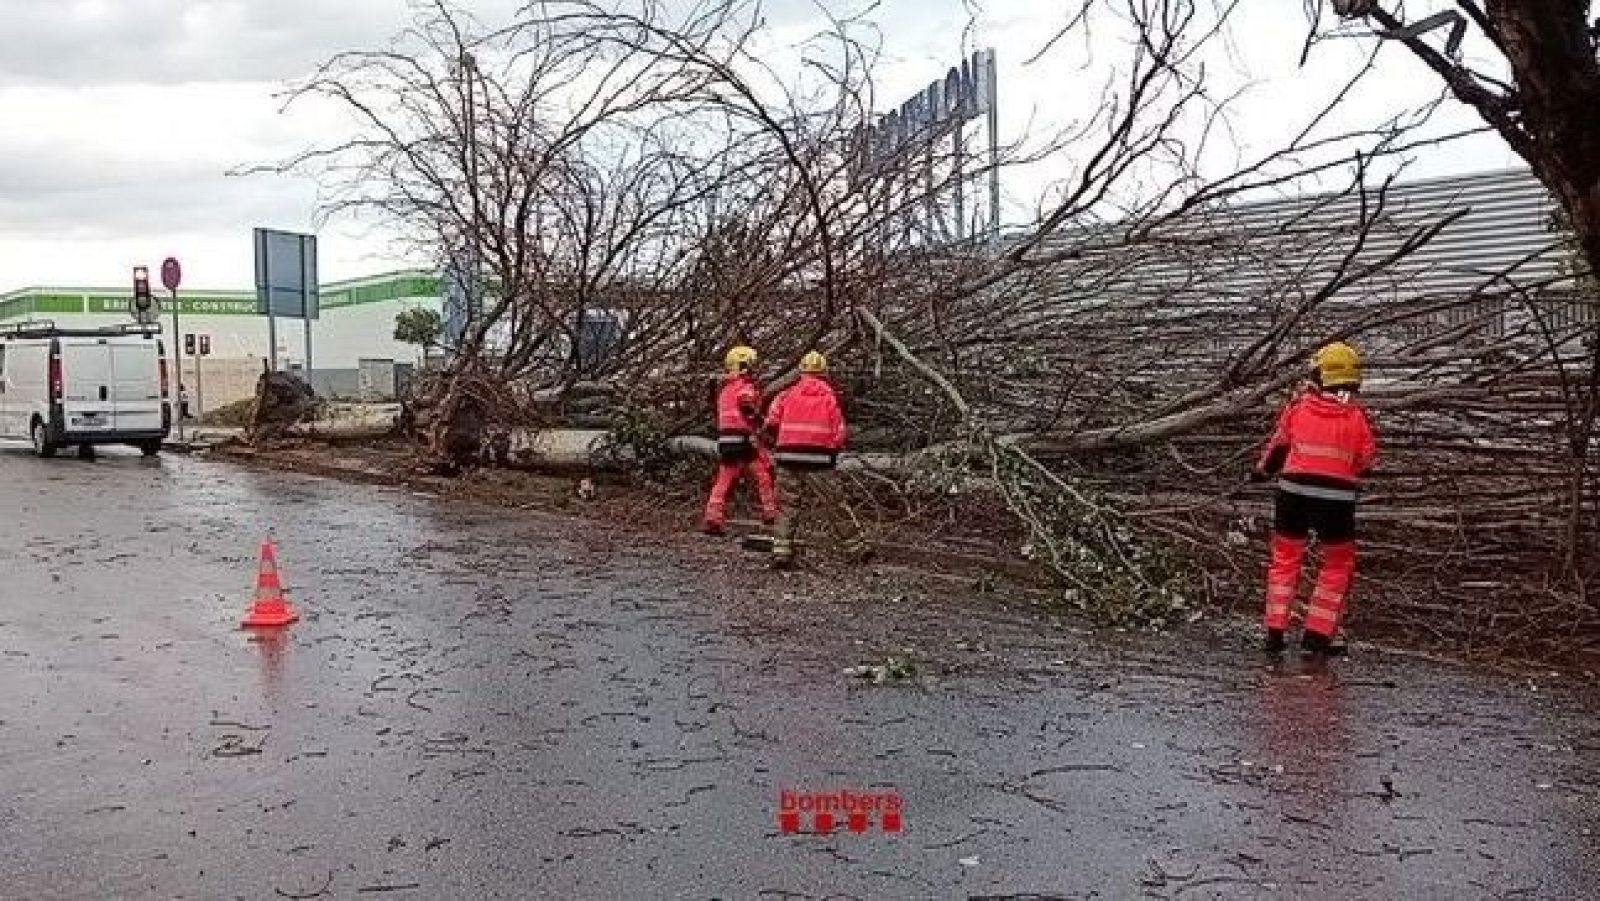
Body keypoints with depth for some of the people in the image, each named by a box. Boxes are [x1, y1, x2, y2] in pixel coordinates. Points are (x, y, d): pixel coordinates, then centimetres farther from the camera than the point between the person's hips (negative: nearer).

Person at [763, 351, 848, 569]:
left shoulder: (787, 395, 7)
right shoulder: (830, 398, 5)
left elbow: (771, 423, -1)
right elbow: (839, 434, -1)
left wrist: (776, 443, 17)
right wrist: (832, 454, 15)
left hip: (788, 455, 1)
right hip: (818, 459, -1)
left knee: (786, 506, 8)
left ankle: (781, 552, 6)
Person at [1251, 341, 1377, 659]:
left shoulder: (1299, 405, -1)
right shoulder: (1356, 416, -3)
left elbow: (1278, 442, 11)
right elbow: (1366, 461, 5)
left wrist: (1262, 470, 29)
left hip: (1294, 492, 1)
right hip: (1337, 500, -1)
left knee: (1286, 556, 16)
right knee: (1338, 564, 15)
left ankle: (1275, 632, 14)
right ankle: (1316, 636, 10)